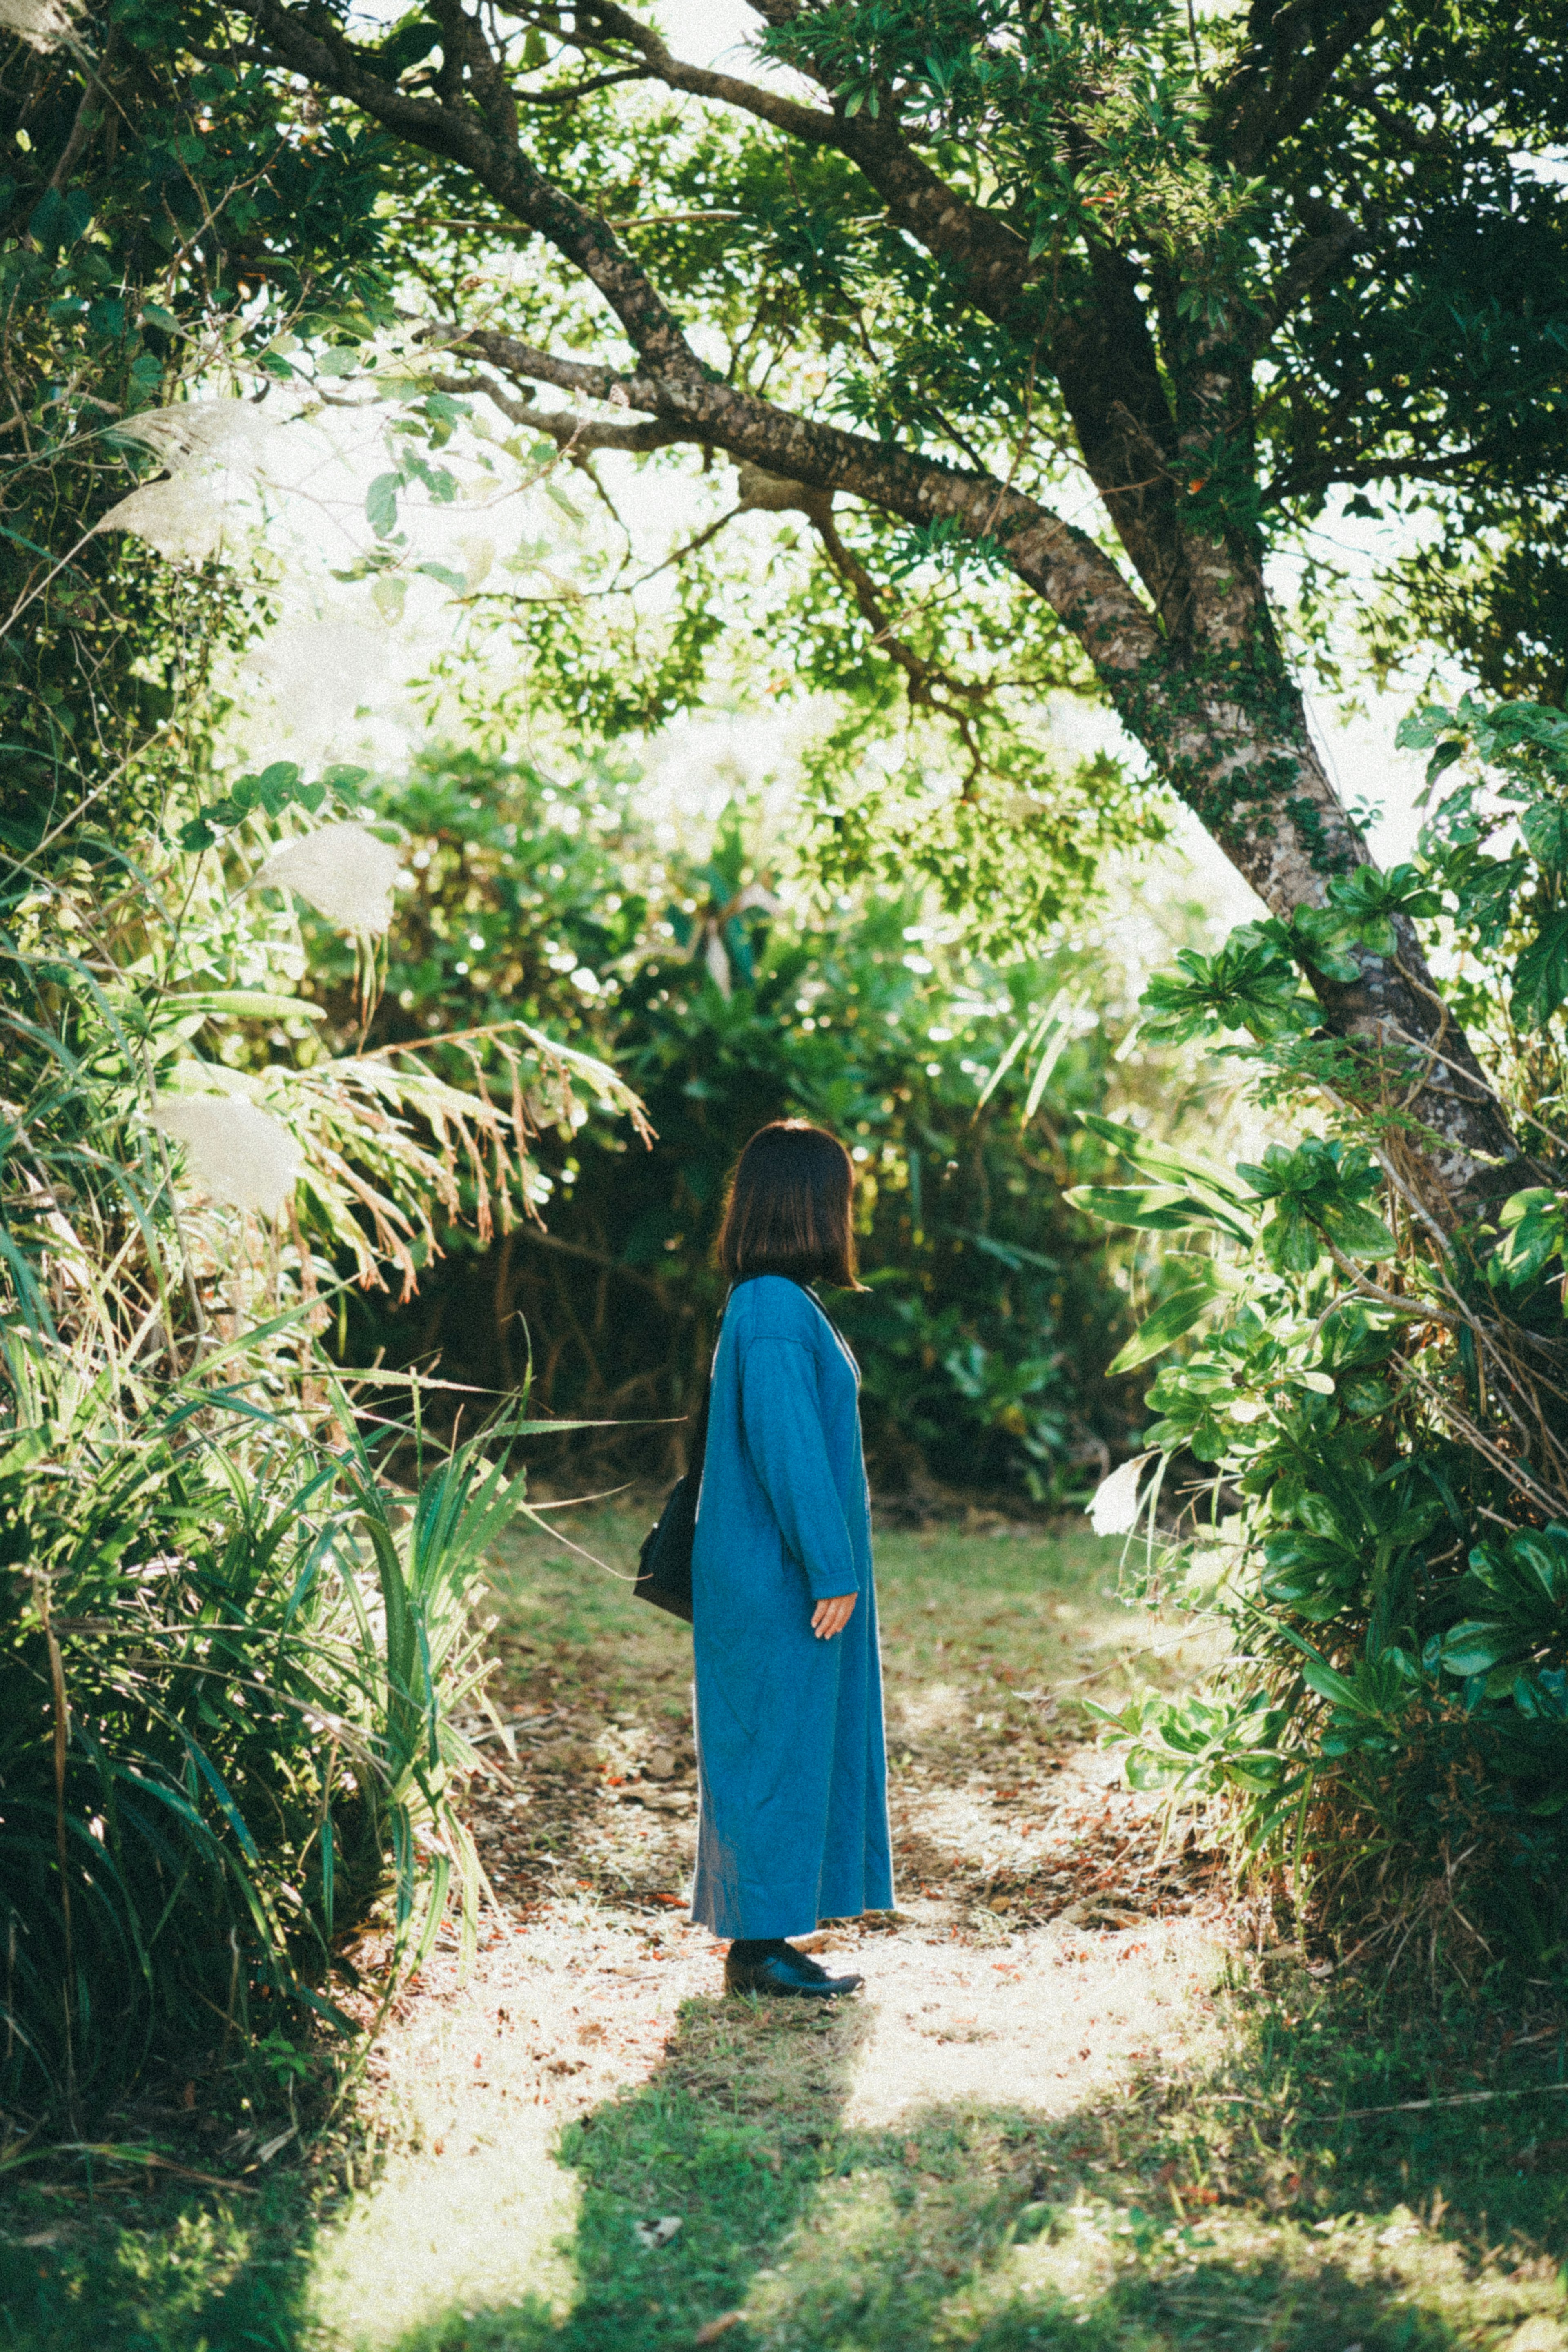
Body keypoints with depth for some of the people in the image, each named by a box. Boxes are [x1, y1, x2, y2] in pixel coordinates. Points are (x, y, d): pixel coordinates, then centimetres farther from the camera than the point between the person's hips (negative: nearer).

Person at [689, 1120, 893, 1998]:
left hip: (778, 1574, 10)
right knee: (777, 1748, -1)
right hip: (778, 1584, -10)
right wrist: (832, 1571, -19)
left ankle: (761, 1936, 22)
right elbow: (788, 1453, -23)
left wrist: (832, 1565, 19)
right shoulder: (777, 1313, -20)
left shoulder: (775, 1305, 11)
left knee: (787, 1748, 14)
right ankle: (759, 1946, 8)